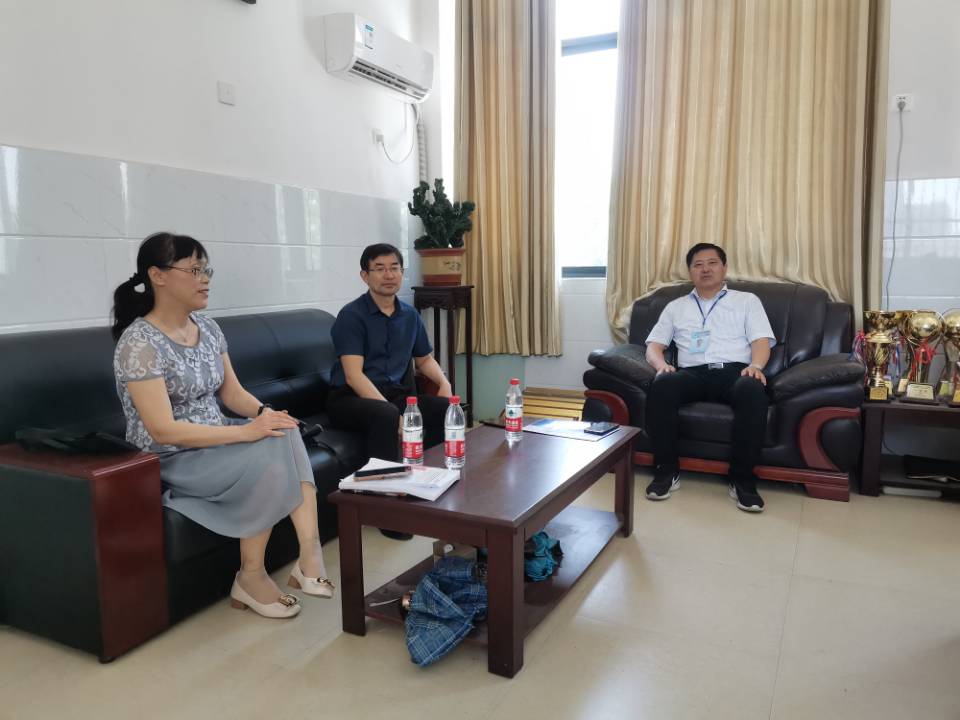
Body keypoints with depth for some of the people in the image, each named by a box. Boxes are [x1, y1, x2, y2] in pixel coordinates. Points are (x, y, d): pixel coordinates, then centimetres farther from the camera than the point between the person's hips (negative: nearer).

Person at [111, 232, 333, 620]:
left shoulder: (207, 327, 5)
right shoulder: (139, 342, -19)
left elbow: (232, 392, 8)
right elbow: (163, 431, -24)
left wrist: (265, 412, -14)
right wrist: (247, 431, -27)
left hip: (212, 441, 7)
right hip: (169, 461, -6)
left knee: (285, 435, -23)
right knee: (270, 461, -28)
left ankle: (310, 552, -22)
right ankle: (250, 577, -9)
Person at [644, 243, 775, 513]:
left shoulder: (747, 300, 21)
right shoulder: (676, 307, 25)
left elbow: (762, 340, 8)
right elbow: (653, 345, 16)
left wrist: (756, 365, -16)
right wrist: (661, 364, -9)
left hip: (734, 371, -1)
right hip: (693, 373, 1)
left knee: (752, 390, -38)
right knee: (661, 385, -34)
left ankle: (742, 478, -25)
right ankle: (667, 470, -21)